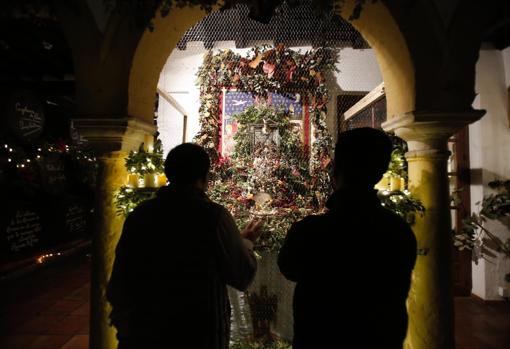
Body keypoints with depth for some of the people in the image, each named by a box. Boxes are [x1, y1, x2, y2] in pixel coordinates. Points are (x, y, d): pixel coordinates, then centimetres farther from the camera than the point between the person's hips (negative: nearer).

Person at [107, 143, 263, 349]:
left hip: (142, 332, 4)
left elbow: (118, 282, 4)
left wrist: (125, 325, 19)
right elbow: (243, 275, -10)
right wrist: (247, 242, 8)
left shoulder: (138, 214, -7)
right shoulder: (214, 215, -20)